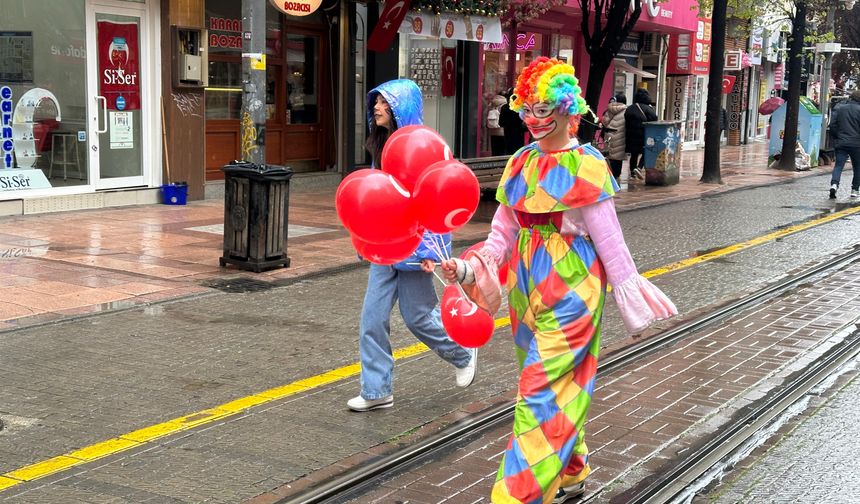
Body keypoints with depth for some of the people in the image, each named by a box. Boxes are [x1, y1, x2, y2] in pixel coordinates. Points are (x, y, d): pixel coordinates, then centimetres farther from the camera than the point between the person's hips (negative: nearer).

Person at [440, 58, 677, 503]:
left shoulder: (585, 167, -11)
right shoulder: (520, 164, 7)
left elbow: (610, 242, -8)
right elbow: (502, 235, 7)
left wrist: (632, 305, -5)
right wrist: (469, 268, -9)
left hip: (570, 290, -7)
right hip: (527, 287, 7)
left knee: (542, 391, -7)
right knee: (559, 387, 18)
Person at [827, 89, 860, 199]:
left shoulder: (839, 108, 3)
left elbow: (832, 125, 1)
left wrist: (835, 138, 11)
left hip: (840, 143, 2)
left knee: (838, 165, 0)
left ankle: (834, 184, -25)